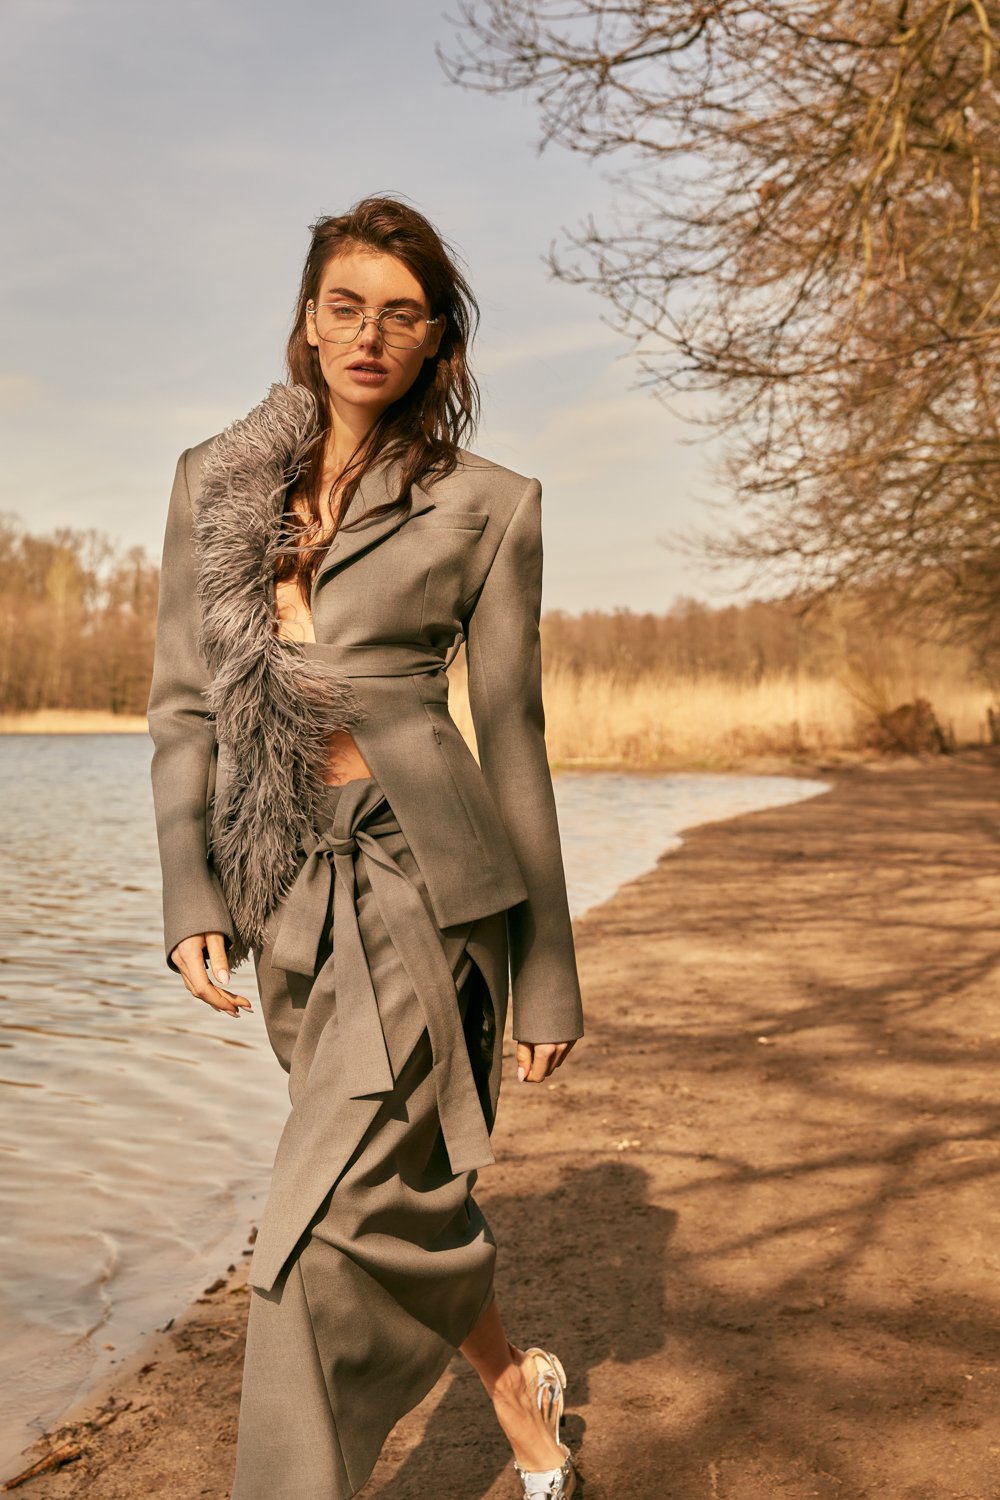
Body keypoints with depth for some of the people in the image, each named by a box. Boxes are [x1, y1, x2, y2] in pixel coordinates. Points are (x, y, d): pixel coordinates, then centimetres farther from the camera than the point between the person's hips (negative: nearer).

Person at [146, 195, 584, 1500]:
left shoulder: (486, 507, 0)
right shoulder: (214, 481, 8)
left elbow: (512, 737, 1)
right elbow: (184, 704, 7)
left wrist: (547, 977, 1)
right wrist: (189, 897, -5)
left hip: (421, 877, -4)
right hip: (286, 891, 5)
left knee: (327, 1237, -9)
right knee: (399, 1191, 18)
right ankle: (521, 1386, 44)